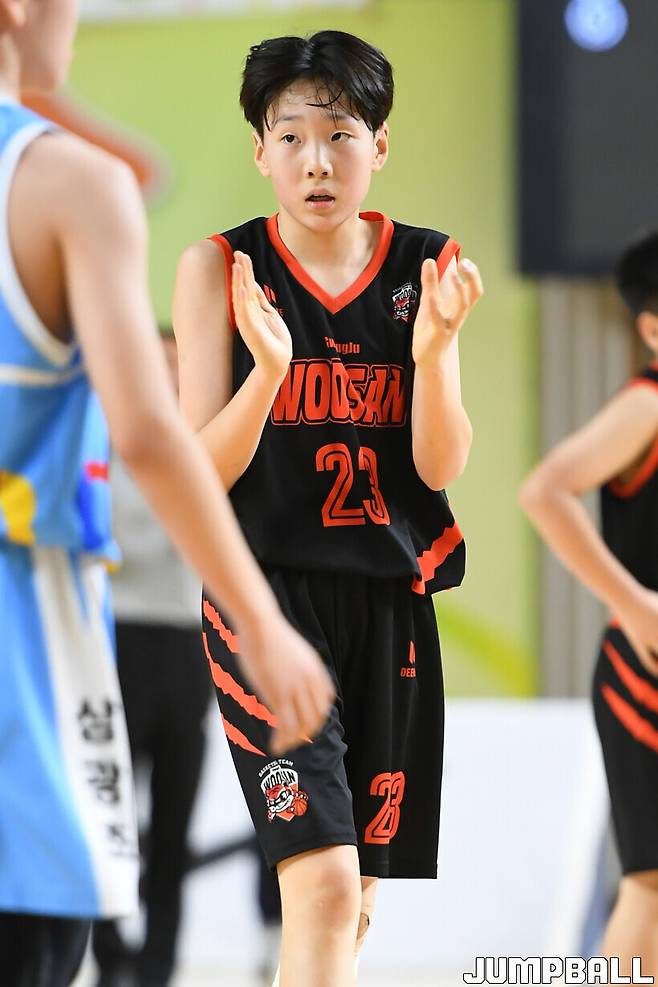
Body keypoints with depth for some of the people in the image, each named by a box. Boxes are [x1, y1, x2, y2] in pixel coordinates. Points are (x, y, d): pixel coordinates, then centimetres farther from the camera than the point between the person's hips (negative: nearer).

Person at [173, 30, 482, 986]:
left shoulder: (427, 268, 2)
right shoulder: (220, 268, -4)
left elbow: (440, 466, -1)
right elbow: (200, 471, -6)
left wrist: (432, 349, -19)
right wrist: (268, 369, -24)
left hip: (391, 595, 4)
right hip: (267, 590, -4)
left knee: (356, 896, 11)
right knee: (324, 887, -19)